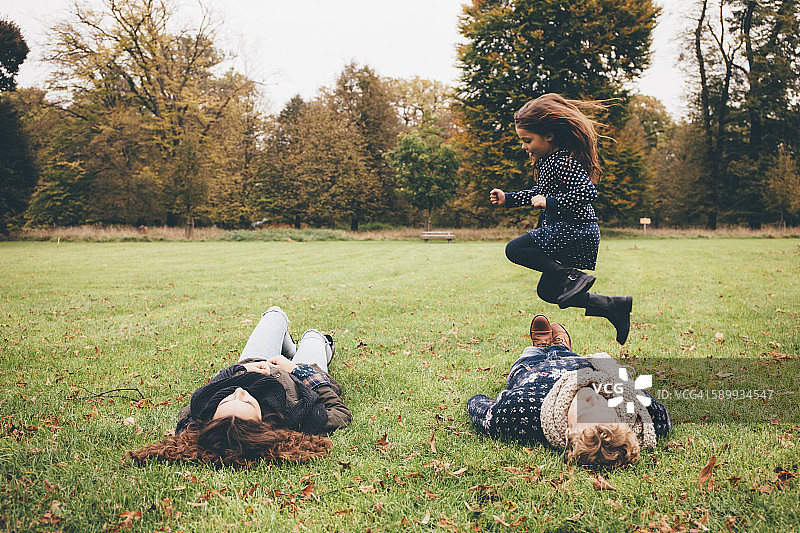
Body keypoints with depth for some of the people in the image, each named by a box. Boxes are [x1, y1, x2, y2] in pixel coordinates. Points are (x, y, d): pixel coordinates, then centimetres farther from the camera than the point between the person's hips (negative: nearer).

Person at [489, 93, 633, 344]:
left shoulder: (564, 162, -18)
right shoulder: (546, 160, 13)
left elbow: (588, 192, -29)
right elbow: (540, 192, 28)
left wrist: (549, 202, -24)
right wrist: (507, 199, 21)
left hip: (575, 231, -10)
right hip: (567, 232, 10)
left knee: (514, 250, -9)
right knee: (547, 292, 14)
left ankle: (571, 276, -16)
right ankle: (613, 306, 13)